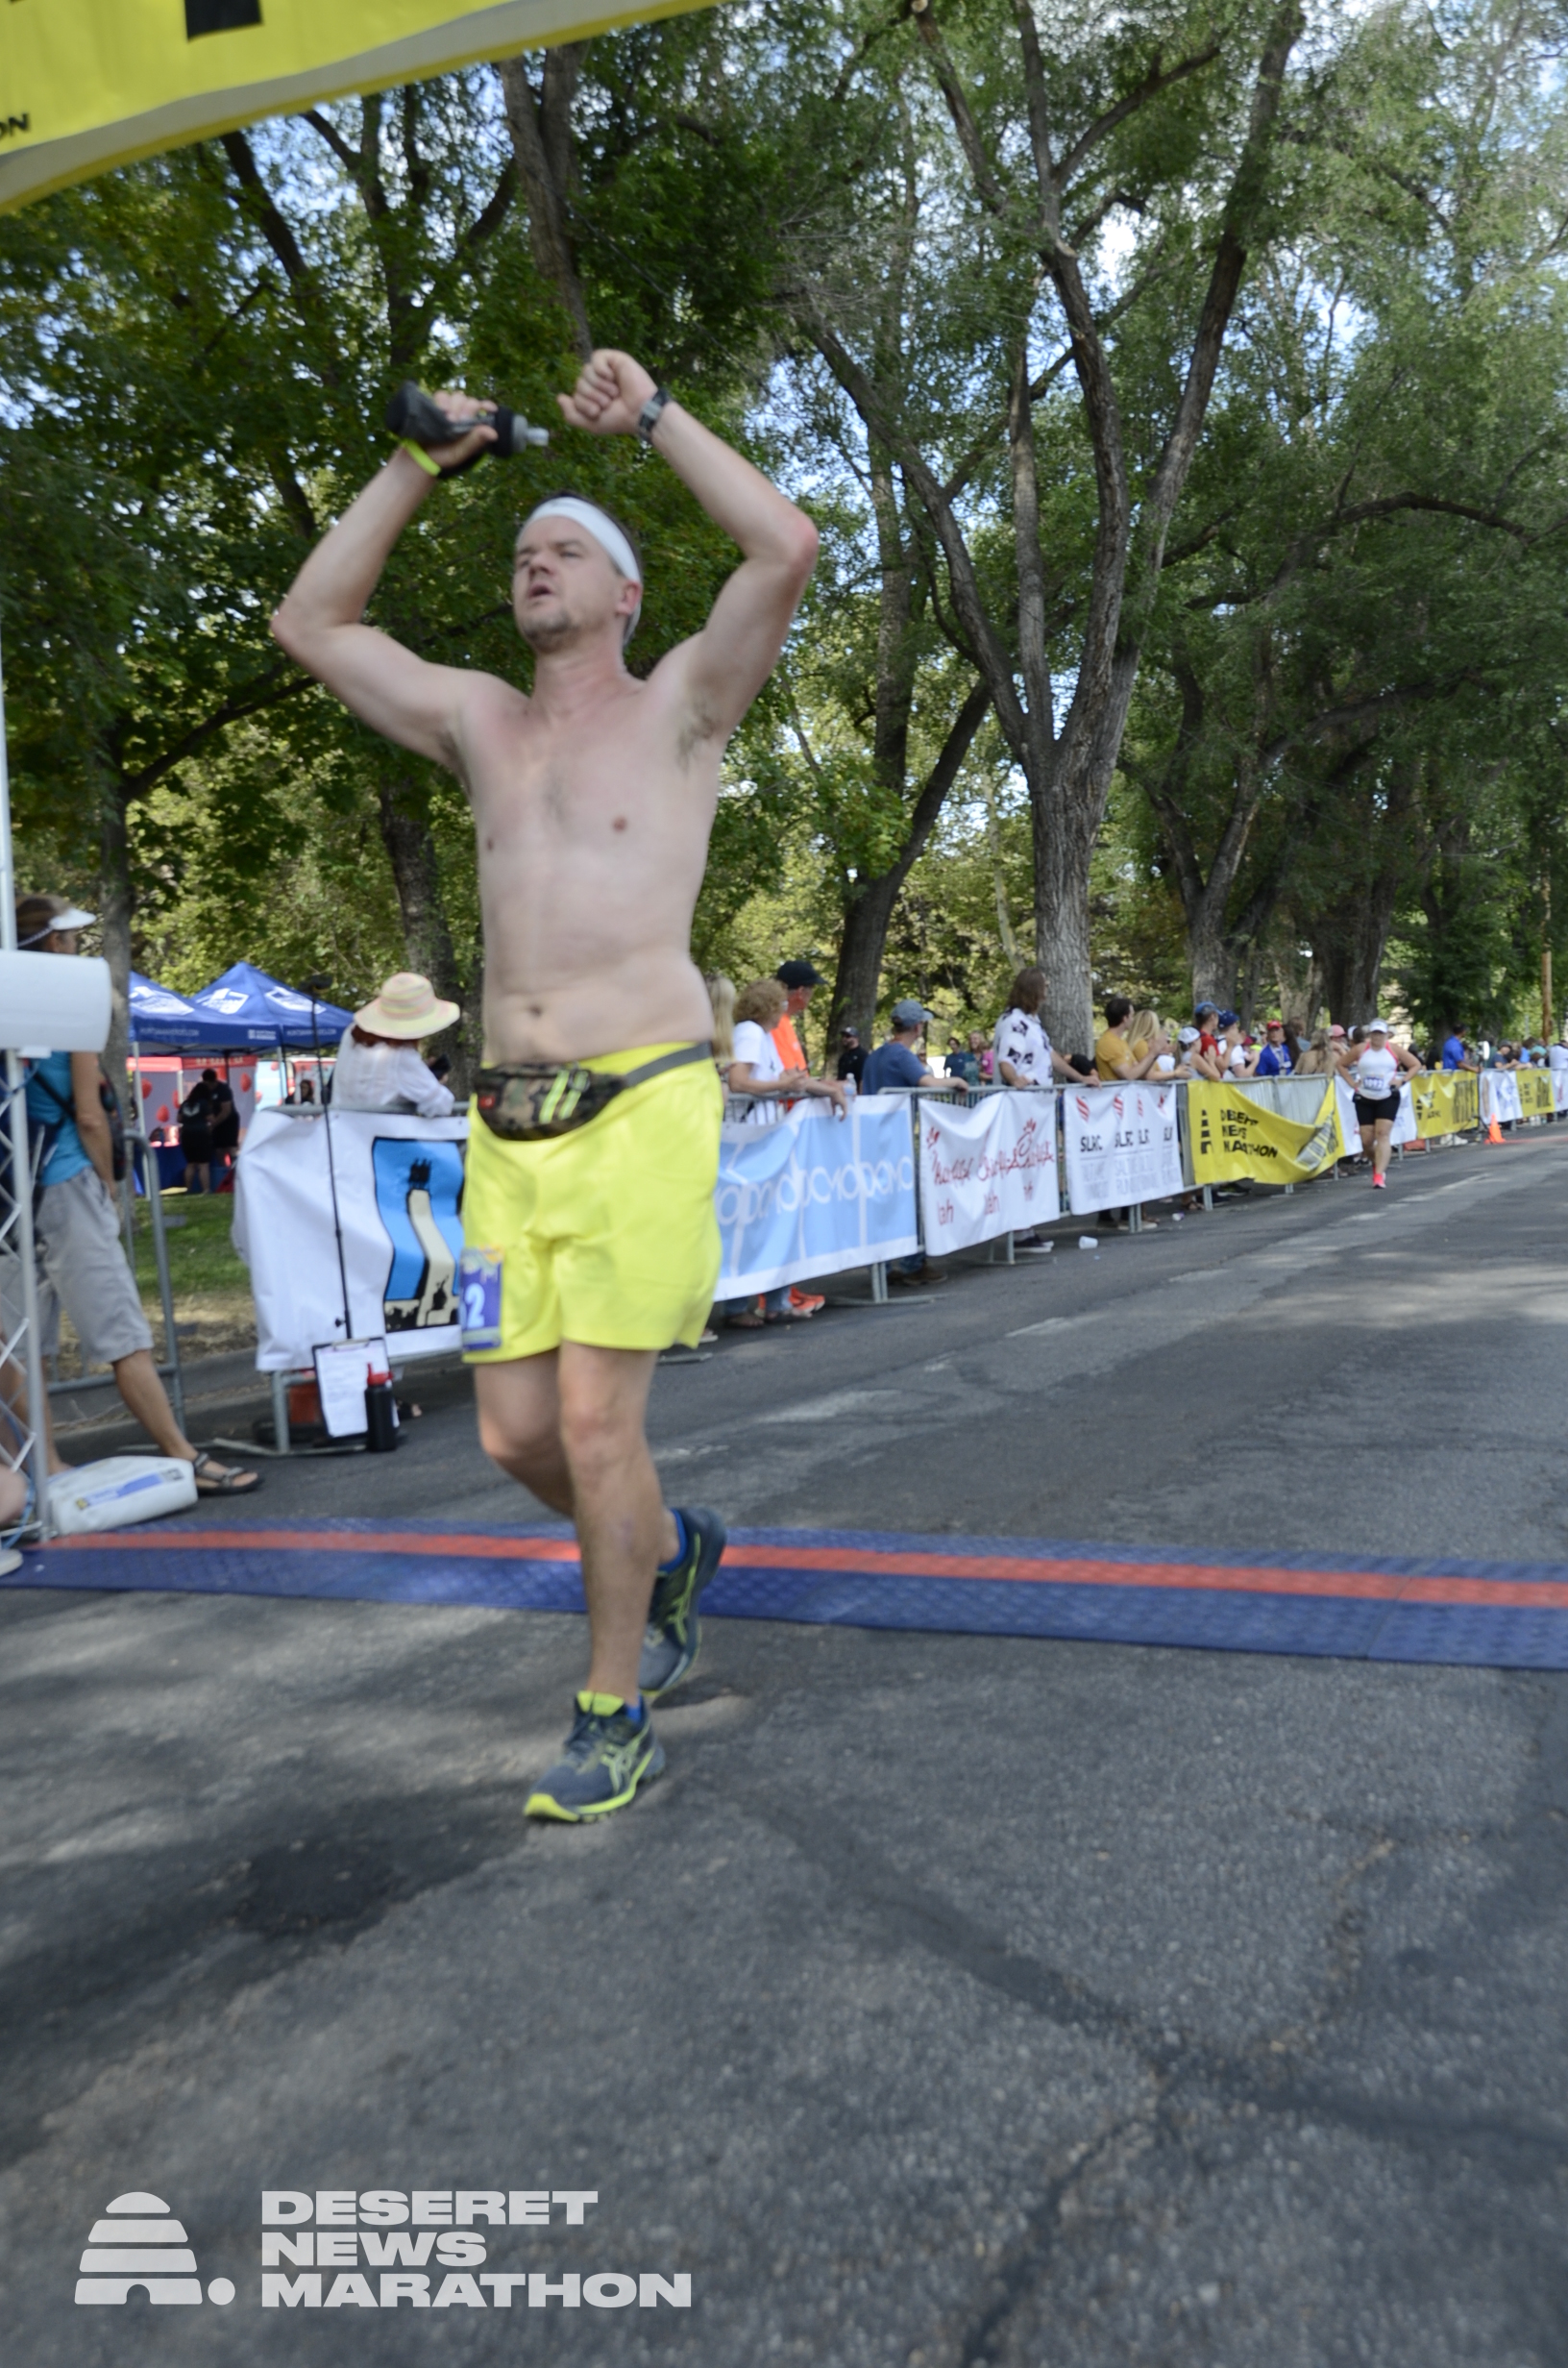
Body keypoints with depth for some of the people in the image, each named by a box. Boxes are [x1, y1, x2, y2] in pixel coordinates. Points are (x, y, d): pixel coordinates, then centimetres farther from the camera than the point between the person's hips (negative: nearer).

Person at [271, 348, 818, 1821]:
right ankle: (669, 1548, 36)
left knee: (594, 1426, -6)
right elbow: (308, 623, 20)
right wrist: (420, 466, 18)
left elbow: (788, 548, -7)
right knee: (514, 1432, 5)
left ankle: (613, 1719, 13)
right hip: (508, 1124, 5)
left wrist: (653, 415, 3)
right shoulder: (478, 721, 18)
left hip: (643, 1107, -5)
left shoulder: (678, 703, 7)